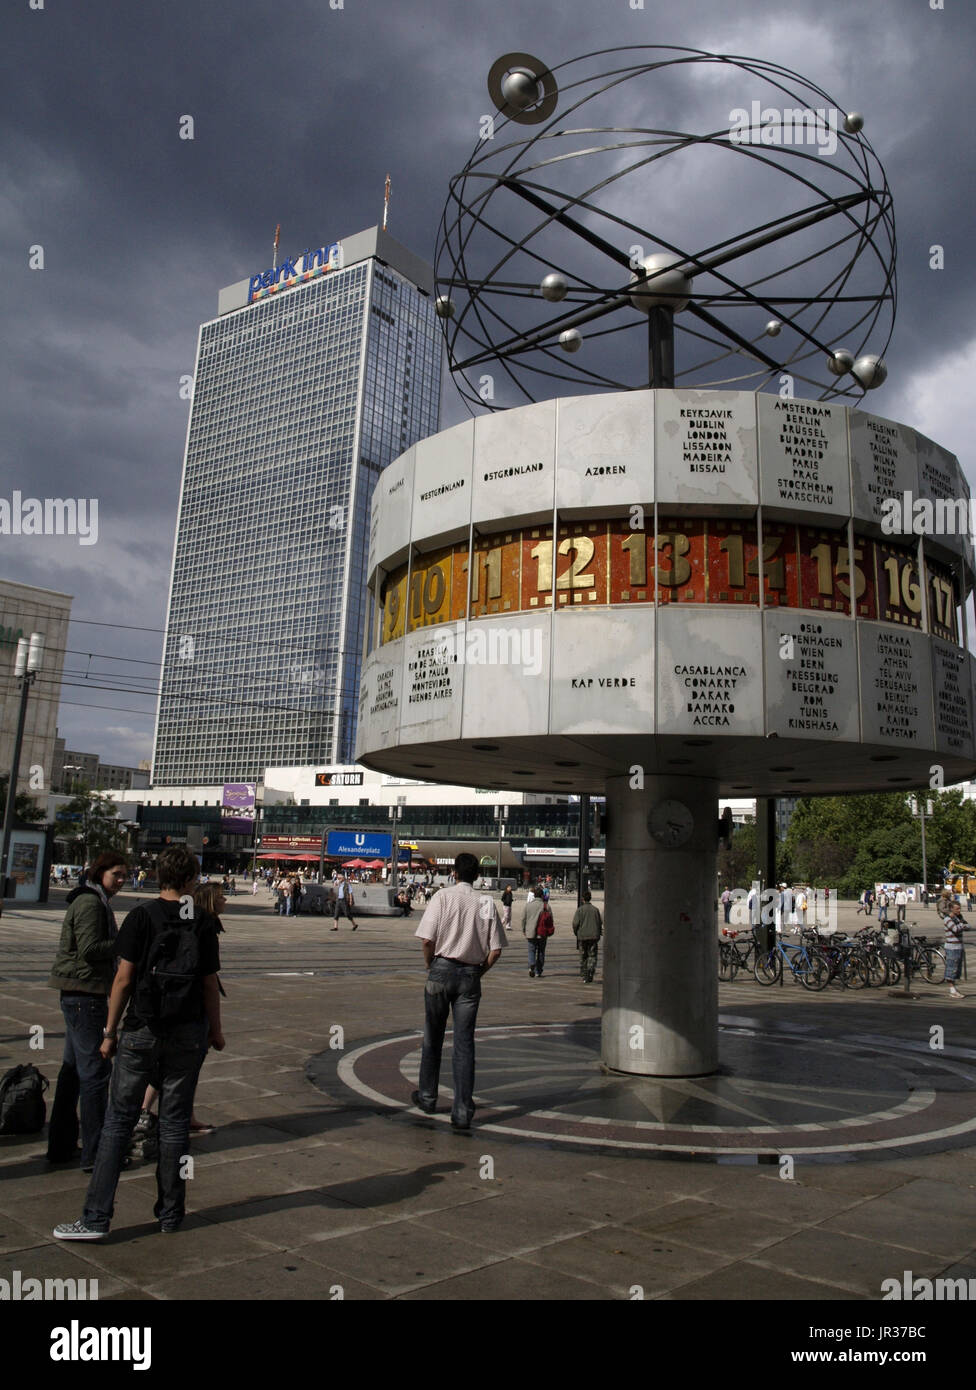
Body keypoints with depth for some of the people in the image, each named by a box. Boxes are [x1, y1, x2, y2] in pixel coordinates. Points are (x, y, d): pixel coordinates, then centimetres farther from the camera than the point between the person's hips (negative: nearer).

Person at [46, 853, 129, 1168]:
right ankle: (95, 1153, -1)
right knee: (95, 1071, -6)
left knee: (73, 1069, 16)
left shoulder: (96, 901, 18)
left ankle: (60, 1146, 25)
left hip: (77, 996, 11)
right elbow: (89, 950, -21)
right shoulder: (90, 903, -14)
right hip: (85, 993, -11)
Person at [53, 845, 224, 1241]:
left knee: (118, 1120, 6)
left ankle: (96, 1218, 5)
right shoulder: (203, 924, -2)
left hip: (141, 1031, -1)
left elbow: (124, 978, -6)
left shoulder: (141, 917, -5)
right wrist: (215, 1031, 14)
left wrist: (110, 1031, 3)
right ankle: (170, 1213, 19)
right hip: (188, 1034, 1)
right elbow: (209, 986, 2)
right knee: (175, 1122, 10)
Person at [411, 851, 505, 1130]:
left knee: (433, 1038, 15)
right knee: (465, 1043, 5)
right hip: (471, 976, 2)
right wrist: (478, 972, 12)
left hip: (442, 969, -1)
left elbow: (427, 940, -12)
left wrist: (429, 964, 6)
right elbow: (495, 950, -1)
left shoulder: (443, 896, -6)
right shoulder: (487, 904, 0)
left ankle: (427, 1097, 29)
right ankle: (462, 1112, 4)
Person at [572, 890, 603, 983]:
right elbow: (600, 922, 5)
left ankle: (584, 976, 15)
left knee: (583, 957, 10)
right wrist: (598, 934, 16)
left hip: (582, 936, -1)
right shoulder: (596, 909, 3)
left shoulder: (579, 909, -4)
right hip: (594, 936, 1)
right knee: (592, 956, 4)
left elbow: (575, 923, -9)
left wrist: (576, 933, 7)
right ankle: (591, 969, -20)